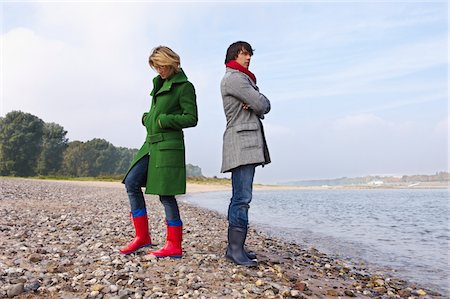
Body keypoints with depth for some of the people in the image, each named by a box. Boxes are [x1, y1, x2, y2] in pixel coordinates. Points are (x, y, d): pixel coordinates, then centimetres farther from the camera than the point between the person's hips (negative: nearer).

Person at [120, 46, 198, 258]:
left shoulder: (184, 86, -6)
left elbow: (191, 118, -12)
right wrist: (147, 118, 7)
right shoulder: (159, 83, 19)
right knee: (131, 182, 3)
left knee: (165, 194, -6)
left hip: (168, 145, -9)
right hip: (151, 143, 9)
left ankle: (174, 246, 7)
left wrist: (162, 120, -12)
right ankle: (142, 236, 12)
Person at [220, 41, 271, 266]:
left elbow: (263, 107, 17)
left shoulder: (243, 79, 27)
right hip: (242, 140, -10)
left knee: (240, 197, 7)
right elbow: (262, 104, -12)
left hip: (249, 143, 10)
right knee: (242, 198, -14)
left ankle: (235, 246, 10)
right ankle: (236, 249, -12)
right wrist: (259, 103, 10)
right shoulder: (233, 78, -5)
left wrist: (257, 105, -4)